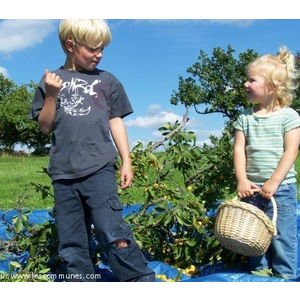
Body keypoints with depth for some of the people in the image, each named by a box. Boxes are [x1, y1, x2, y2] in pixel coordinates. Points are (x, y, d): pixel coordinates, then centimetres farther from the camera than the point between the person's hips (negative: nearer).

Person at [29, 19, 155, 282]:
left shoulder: (107, 81, 10)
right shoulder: (52, 81, 10)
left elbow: (116, 122, 11)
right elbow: (45, 127, 7)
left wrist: (126, 162, 5)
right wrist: (51, 96, -8)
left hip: (99, 169, -2)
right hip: (63, 174, 2)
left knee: (114, 235, -12)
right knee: (71, 246, 7)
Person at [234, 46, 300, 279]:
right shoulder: (245, 118, 6)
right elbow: (239, 149, 1)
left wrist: (273, 183, -15)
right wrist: (242, 180, -11)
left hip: (281, 188, -4)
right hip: (252, 188, 4)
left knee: (281, 236, 1)